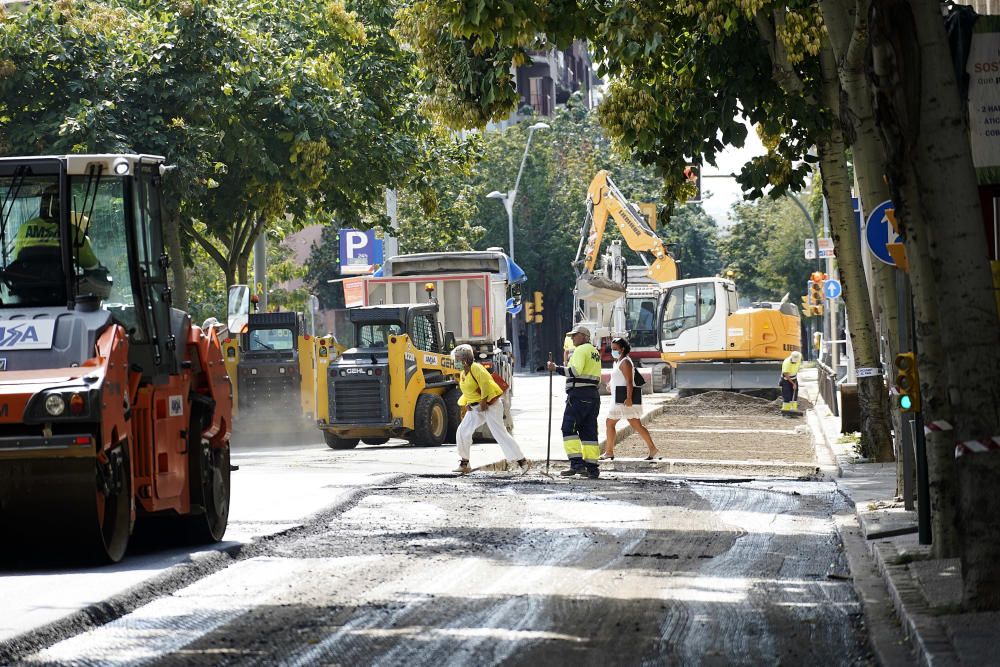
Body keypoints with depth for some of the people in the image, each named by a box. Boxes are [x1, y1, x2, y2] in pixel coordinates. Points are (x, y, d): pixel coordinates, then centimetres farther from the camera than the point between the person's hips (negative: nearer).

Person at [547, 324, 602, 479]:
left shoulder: (581, 350, -8)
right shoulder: (595, 352, 20)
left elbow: (575, 371, -21)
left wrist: (556, 368, -18)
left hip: (579, 394, -9)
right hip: (593, 394, 9)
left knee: (569, 429, -7)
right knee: (589, 431, 8)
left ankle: (577, 464, -16)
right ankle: (592, 468, 4)